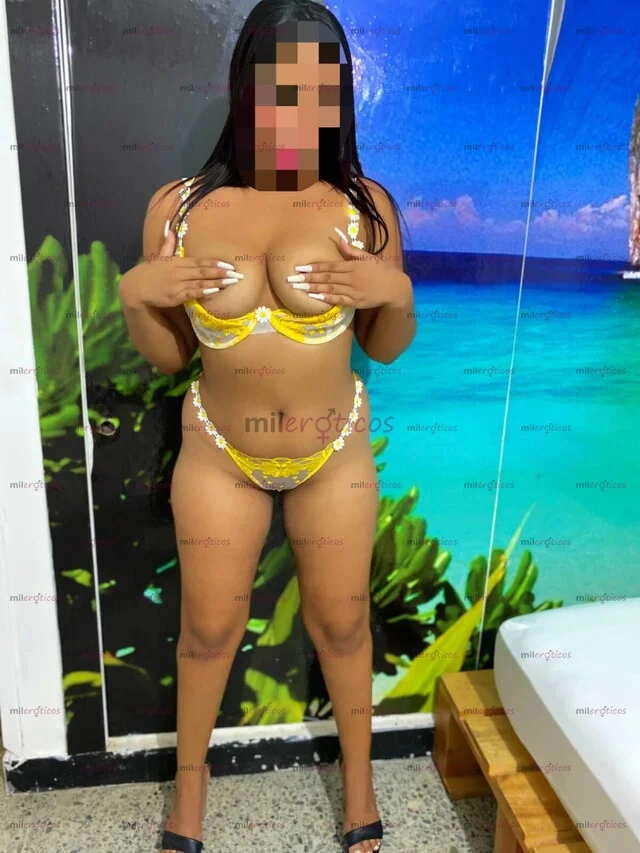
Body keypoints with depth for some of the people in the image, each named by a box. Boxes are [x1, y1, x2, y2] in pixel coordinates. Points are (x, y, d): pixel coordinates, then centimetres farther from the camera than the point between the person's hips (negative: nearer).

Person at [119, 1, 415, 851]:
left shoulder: (366, 205, -13)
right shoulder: (178, 207, -11)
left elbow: (385, 347, -2)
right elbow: (166, 355, -1)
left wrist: (395, 292, -22)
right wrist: (135, 294, -20)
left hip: (336, 453, 0)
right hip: (218, 453, 1)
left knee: (341, 621, 17)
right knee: (209, 626, 17)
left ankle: (359, 774, 47)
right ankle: (191, 772, 48)